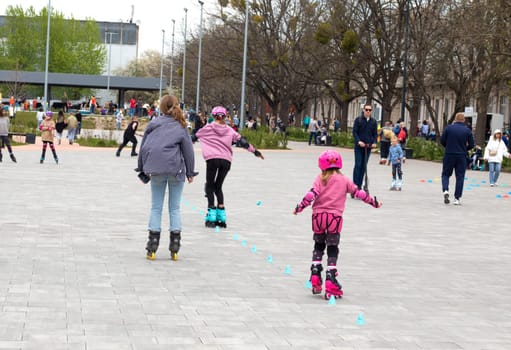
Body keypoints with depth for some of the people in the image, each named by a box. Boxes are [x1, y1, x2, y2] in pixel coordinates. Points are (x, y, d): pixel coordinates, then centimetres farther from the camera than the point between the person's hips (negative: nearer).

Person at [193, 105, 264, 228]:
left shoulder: (208, 128, 6)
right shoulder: (229, 130, 12)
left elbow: (195, 137, 17)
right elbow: (243, 142, 12)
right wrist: (255, 151, 22)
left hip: (212, 158, -3)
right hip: (226, 160, 3)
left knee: (210, 186, 9)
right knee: (218, 186, 15)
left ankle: (212, 215, -2)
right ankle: (221, 217, 7)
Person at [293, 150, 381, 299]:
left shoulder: (320, 179, 3)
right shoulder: (344, 180, 7)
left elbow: (312, 194, -8)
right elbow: (358, 193, 11)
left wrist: (299, 207, -2)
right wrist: (373, 202, 24)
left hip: (318, 215, 1)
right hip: (335, 217, -1)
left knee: (318, 246, 20)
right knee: (332, 250, 2)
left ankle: (315, 276, 10)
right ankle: (330, 282, -7)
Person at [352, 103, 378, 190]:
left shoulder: (373, 121, 8)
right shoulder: (358, 120, -1)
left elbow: (375, 133, 11)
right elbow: (354, 132, -4)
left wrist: (374, 142, -6)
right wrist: (358, 141, -19)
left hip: (368, 146, 3)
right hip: (359, 146, -3)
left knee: (364, 166, 5)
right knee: (358, 165, -7)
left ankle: (359, 185, 10)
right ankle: (355, 185, -5)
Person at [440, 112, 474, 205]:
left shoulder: (449, 128, -2)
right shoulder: (467, 130, -2)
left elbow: (442, 141, -1)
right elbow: (471, 145, 0)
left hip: (449, 155, 0)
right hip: (461, 156, 0)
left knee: (446, 174, 13)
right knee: (460, 177, 7)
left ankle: (445, 190, -12)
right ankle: (457, 198, 4)